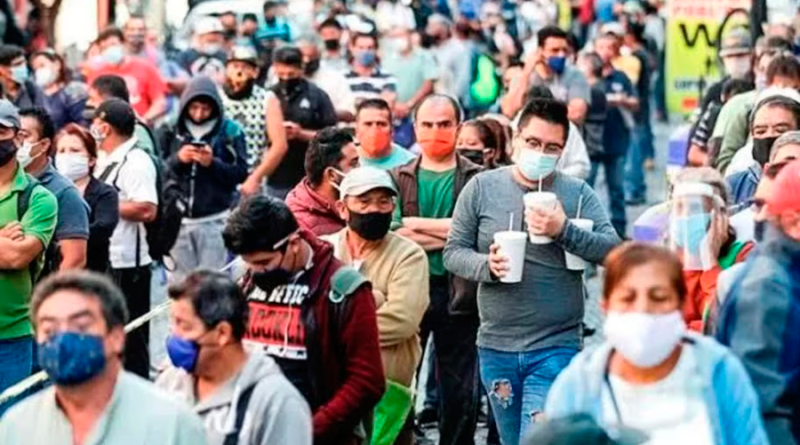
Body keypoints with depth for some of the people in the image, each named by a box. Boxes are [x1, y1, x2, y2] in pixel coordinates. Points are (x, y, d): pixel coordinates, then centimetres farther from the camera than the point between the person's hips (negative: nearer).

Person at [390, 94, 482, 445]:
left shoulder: (477, 179, 3)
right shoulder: (398, 178, 8)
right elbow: (390, 235, -6)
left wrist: (417, 224, -9)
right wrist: (448, 234, -12)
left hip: (458, 294, -1)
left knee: (460, 390, 6)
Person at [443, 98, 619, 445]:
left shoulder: (578, 194, -1)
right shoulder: (482, 188, 2)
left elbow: (614, 251, -8)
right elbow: (453, 252, 4)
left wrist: (564, 231, -23)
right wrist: (486, 266, -17)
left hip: (556, 347, -3)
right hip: (496, 346, 3)